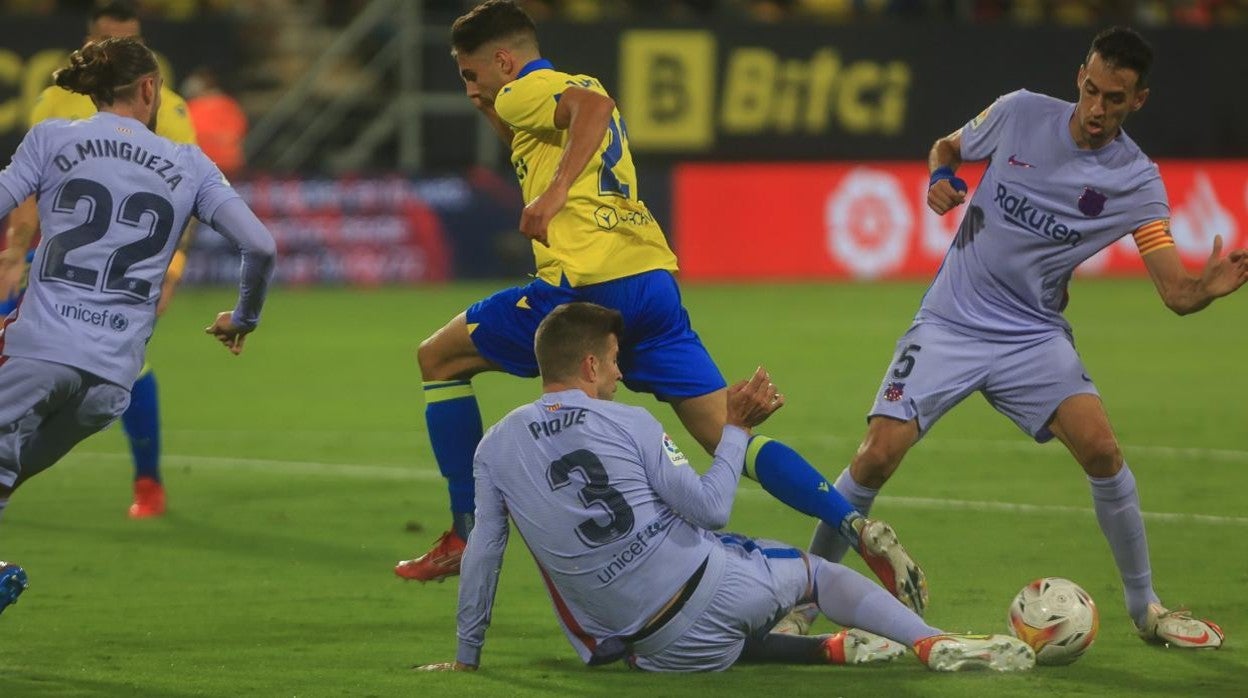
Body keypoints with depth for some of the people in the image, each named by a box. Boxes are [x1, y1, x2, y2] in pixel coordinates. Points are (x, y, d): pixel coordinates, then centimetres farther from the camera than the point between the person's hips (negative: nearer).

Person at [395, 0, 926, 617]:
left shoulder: (524, 91, 1)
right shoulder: (575, 89, 28)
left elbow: (592, 104, -17)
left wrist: (553, 194, -22)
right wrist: (503, 126, 29)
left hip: (590, 284, -8)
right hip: (655, 281, 8)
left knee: (440, 357, 11)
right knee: (729, 438, 3)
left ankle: (468, 535, 9)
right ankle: (861, 531, -13)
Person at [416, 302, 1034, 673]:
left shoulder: (494, 448, 5)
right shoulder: (629, 425, -4)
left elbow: (481, 556, 7)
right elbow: (711, 508, -6)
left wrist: (466, 657, 17)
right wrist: (736, 430, 8)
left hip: (653, 648, 3)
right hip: (709, 588, -3)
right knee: (817, 572, 19)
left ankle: (838, 650, 16)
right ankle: (932, 643, 4)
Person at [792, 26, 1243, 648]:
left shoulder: (1136, 182, -9)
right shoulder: (1020, 113, -6)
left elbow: (1175, 291, -14)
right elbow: (947, 147, 14)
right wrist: (940, 179, -10)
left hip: (1035, 335, 0)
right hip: (950, 323, 0)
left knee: (1100, 448, -21)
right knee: (879, 453, -15)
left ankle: (1145, 607, -2)